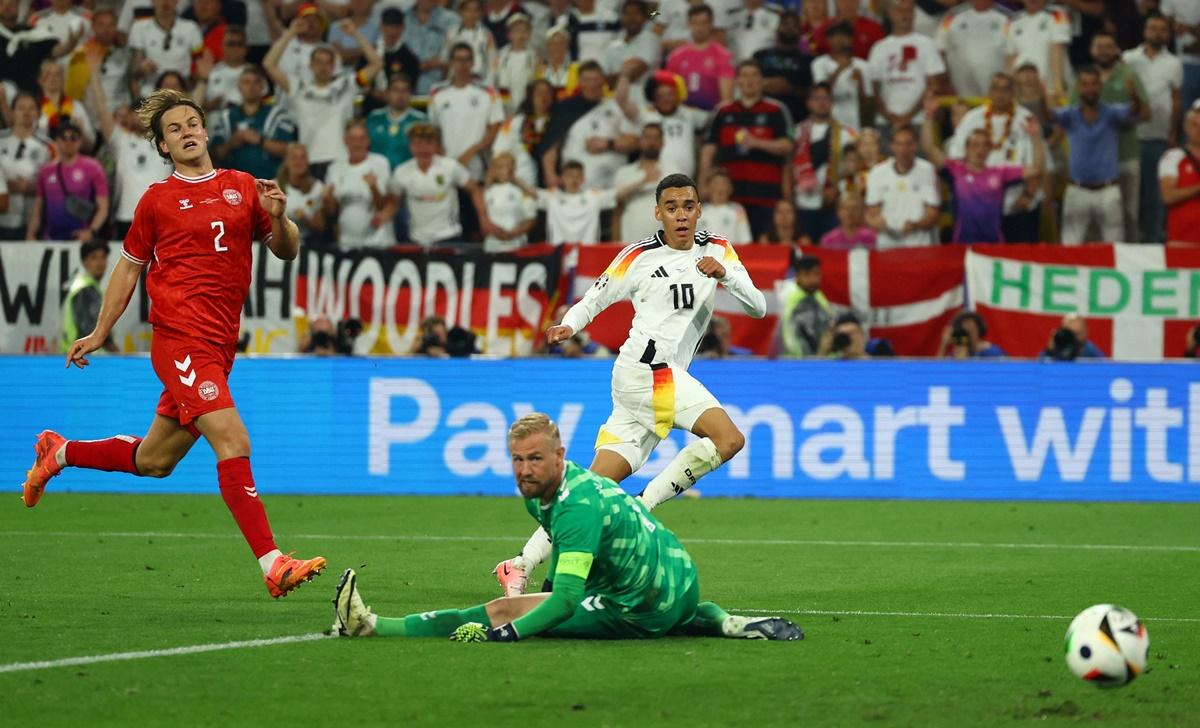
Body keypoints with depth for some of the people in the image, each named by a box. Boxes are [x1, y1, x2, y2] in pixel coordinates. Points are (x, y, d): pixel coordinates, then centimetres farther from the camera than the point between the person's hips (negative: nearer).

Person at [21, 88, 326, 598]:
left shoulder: (243, 187, 14)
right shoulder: (158, 199, 4)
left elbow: (286, 251, 18)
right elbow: (128, 268, 14)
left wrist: (278, 217, -3)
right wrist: (99, 334, 16)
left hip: (219, 345, 5)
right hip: (180, 336, -5)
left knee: (153, 462, 15)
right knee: (232, 440, -20)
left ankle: (61, 453, 40)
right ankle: (272, 564, -24)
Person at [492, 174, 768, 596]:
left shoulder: (718, 251, 14)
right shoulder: (639, 257, 2)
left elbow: (758, 308, 7)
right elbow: (594, 300, 8)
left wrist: (726, 275, -11)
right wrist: (569, 325, -14)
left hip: (667, 377, 5)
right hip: (645, 366, -5)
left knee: (597, 484, 0)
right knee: (728, 438, -23)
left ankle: (521, 566, 0)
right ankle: (644, 507, -17)